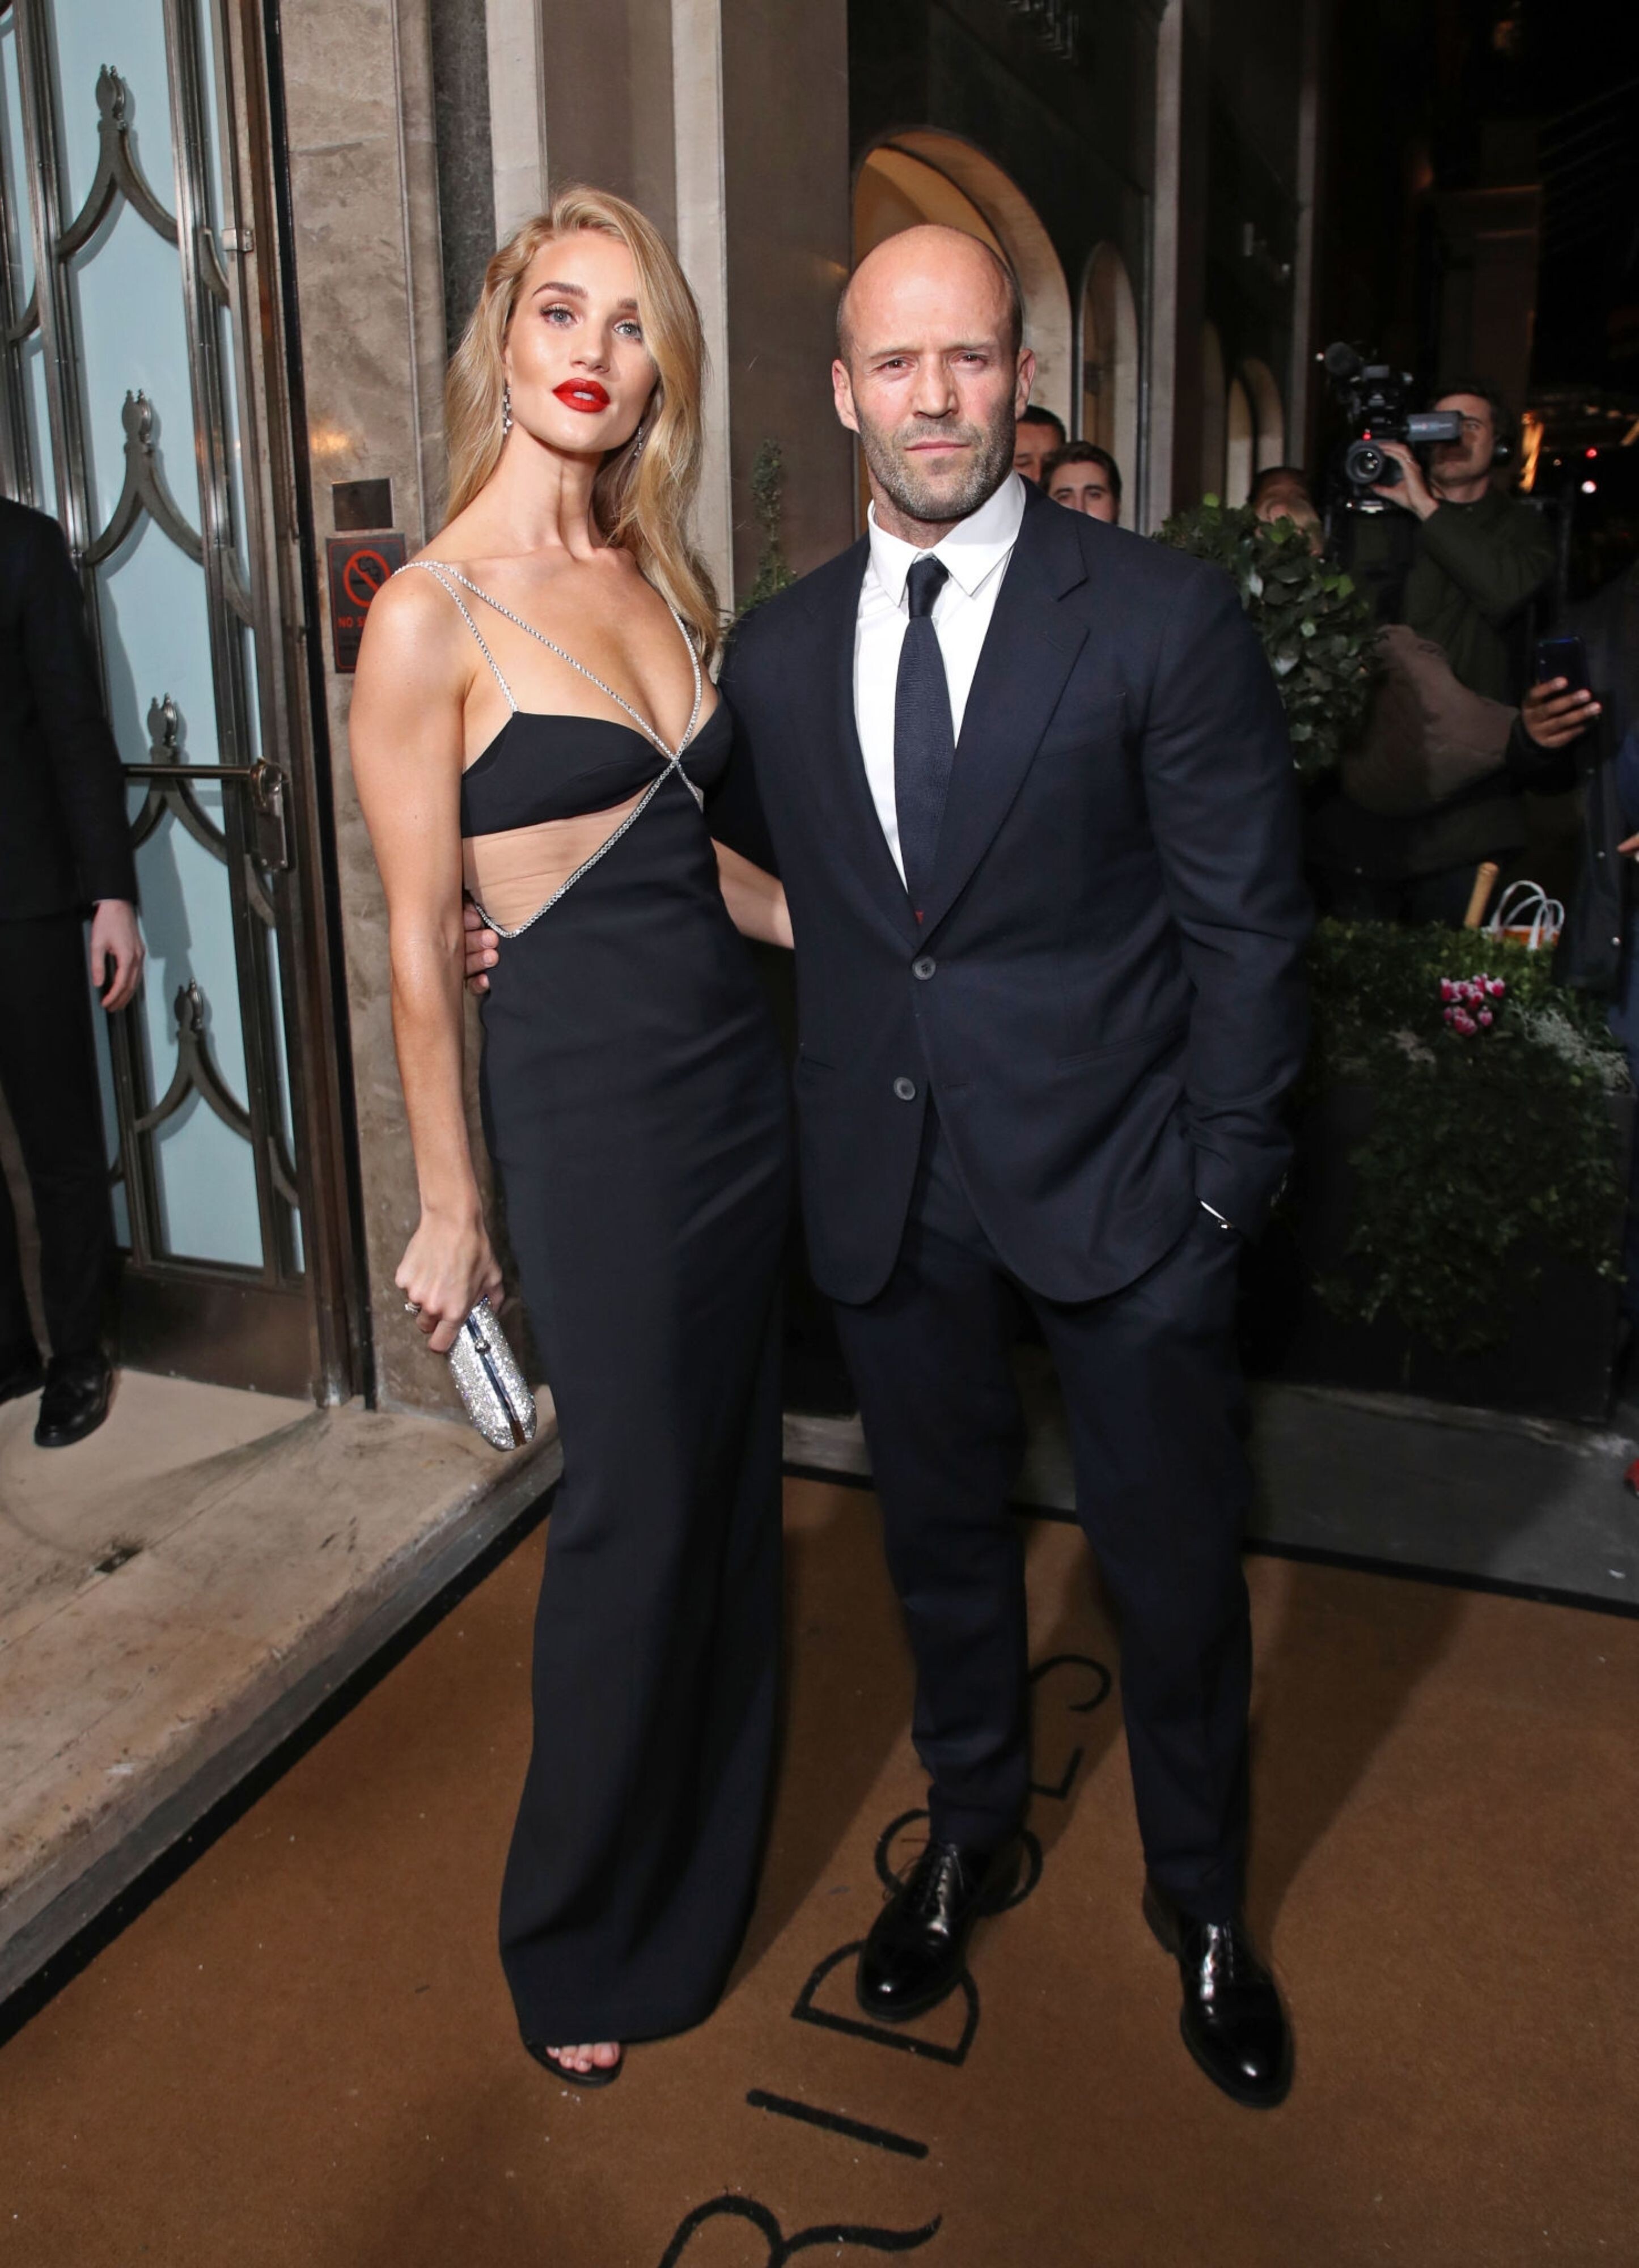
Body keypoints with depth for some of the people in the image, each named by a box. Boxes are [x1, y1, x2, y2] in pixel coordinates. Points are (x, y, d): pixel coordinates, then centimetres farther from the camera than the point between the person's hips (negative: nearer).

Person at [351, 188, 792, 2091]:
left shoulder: (650, 575, 9)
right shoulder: (432, 614, -12)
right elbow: (421, 942, -10)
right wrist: (448, 1207, -7)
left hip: (737, 1073, 7)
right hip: (588, 1101, -7)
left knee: (732, 1482, 17)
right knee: (634, 1511, 5)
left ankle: (707, 1860, 41)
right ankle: (581, 1941, 31)